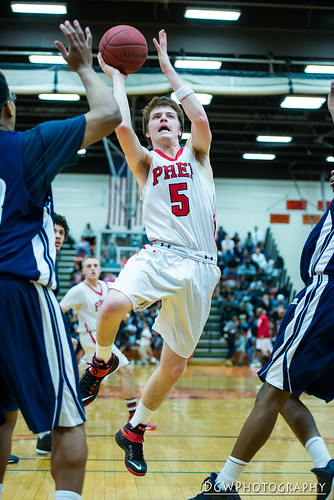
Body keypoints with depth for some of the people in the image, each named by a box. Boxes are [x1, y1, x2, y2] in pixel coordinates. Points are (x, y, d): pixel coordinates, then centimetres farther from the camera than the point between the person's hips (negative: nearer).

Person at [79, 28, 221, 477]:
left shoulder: (196, 154, 16)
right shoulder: (145, 162, 14)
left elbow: (202, 119, -6)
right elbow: (121, 128, -7)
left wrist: (168, 69, 2)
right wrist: (117, 78, 5)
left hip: (198, 264, 2)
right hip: (158, 255, -1)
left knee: (175, 364, 3)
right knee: (112, 306, -34)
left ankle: (134, 432, 26)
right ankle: (102, 362, 0)